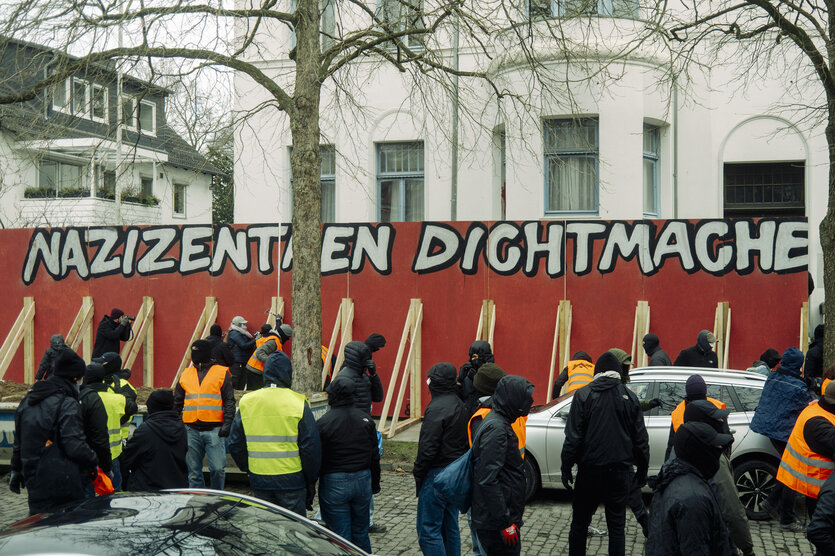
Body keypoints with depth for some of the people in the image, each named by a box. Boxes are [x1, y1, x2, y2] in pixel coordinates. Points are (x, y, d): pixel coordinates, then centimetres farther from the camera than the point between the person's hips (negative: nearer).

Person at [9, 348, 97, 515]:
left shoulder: (27, 401, 12)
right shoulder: (67, 404, -15)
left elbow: (18, 441, 19)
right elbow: (75, 446, -19)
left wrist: (16, 470, 29)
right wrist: (93, 462, -2)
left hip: (34, 483, 7)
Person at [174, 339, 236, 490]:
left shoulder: (222, 373, 6)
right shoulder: (186, 374, 16)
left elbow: (229, 402, 3)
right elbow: (177, 402, 22)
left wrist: (227, 424, -9)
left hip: (214, 430, -3)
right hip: (191, 430, 3)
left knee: (218, 468, -8)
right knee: (194, 471, 5)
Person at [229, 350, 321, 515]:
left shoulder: (246, 402, 2)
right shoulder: (299, 403, -8)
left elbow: (235, 445, 8)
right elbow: (311, 447, -6)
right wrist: (311, 482, 4)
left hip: (259, 482, 3)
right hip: (291, 481, -3)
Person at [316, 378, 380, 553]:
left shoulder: (323, 423, -12)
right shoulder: (366, 420, 3)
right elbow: (375, 456, 8)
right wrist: (375, 484, 18)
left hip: (334, 484, -4)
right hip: (363, 481, 4)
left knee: (340, 537, 3)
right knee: (361, 533, 17)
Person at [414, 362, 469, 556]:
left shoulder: (437, 408, -18)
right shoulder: (460, 405, 13)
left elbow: (428, 447, -19)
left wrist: (418, 473, -9)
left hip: (437, 474, -10)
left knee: (428, 530, -6)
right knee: (450, 528, 16)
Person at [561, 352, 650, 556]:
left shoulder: (583, 395, -5)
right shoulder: (629, 397, 2)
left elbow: (573, 437, -7)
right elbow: (641, 439, 5)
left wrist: (566, 468, 0)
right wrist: (642, 470, 14)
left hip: (590, 471, -1)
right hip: (620, 471, 2)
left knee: (579, 523, 10)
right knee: (616, 527, 7)